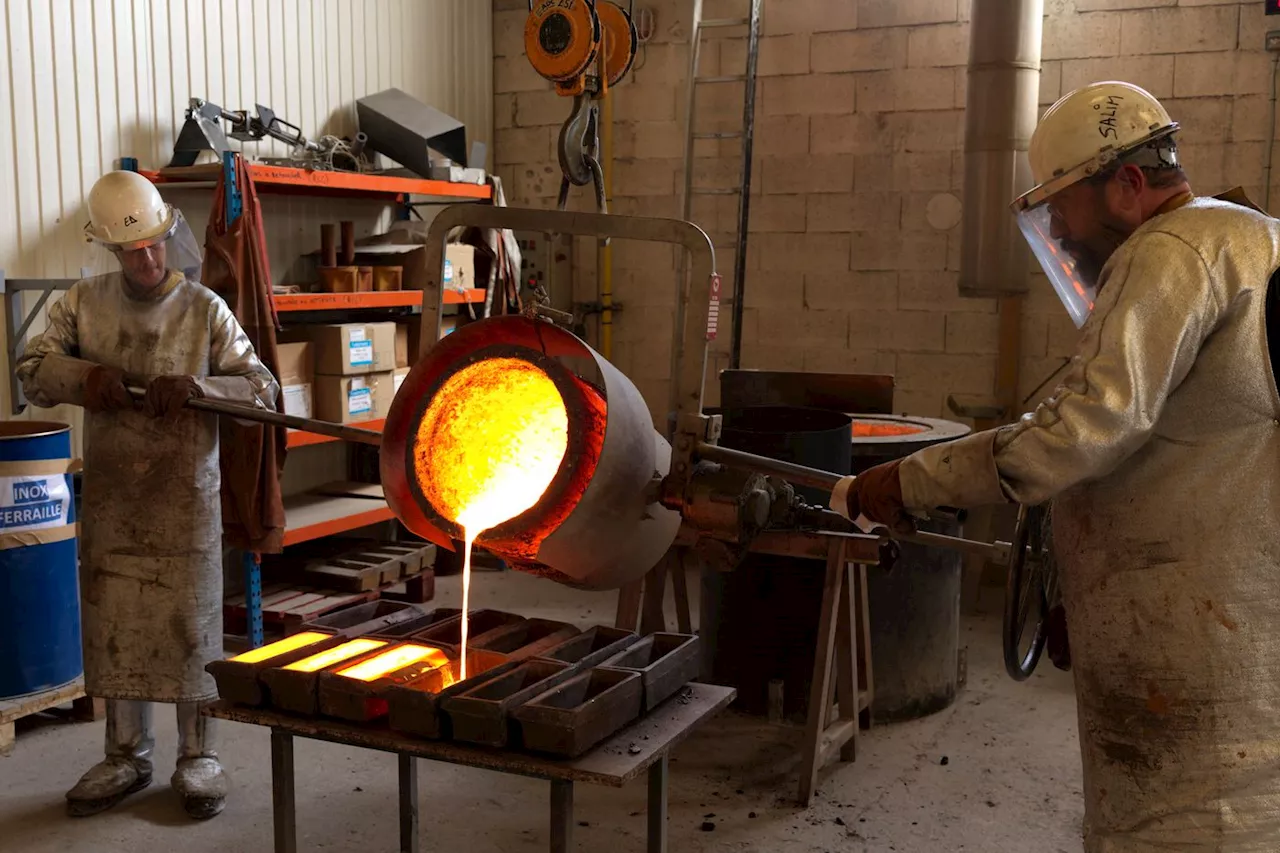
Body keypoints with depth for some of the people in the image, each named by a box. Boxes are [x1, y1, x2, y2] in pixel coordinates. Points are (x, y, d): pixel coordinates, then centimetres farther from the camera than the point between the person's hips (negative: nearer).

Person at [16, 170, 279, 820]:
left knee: (189, 627, 3)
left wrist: (197, 387, -26)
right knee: (113, 628, 9)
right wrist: (83, 376, -18)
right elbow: (30, 369, 2)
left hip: (185, 502, -3)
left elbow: (262, 392, -7)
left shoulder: (204, 310, -4)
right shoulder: (84, 303, 5)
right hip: (109, 502, 3)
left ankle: (198, 758, 17)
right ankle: (126, 757, 25)